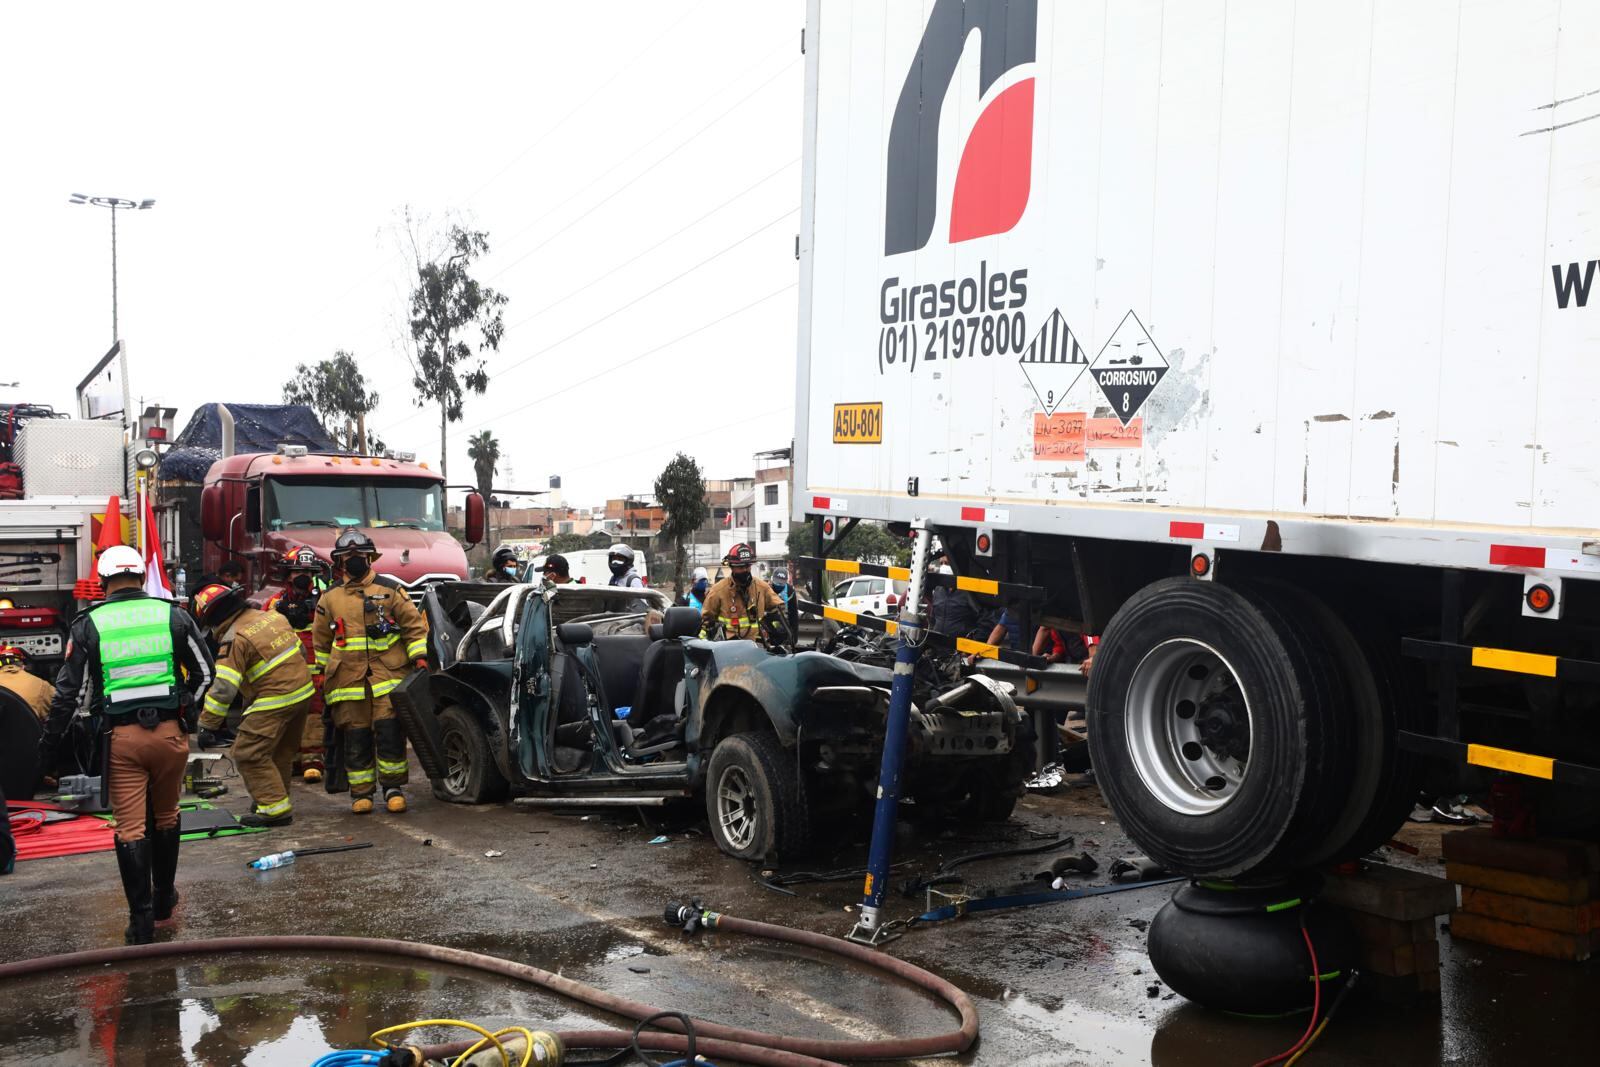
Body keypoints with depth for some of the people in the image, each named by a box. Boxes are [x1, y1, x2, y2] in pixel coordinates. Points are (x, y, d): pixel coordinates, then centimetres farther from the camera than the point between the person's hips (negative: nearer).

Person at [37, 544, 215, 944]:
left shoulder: (89, 625, -1)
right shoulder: (173, 615, 2)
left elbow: (71, 690, 1)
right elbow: (204, 672, 8)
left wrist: (48, 742, 10)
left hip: (122, 738, -2)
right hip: (169, 731, 2)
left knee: (130, 828, 4)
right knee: (166, 817, 20)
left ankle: (142, 919, 4)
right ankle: (164, 898, 34)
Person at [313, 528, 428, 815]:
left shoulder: (391, 590, 7)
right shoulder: (330, 598, 13)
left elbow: (414, 625, 8)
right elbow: (321, 641, 23)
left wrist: (420, 657, -1)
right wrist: (323, 674, 21)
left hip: (389, 673, -2)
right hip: (348, 678, 2)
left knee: (389, 730, -8)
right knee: (356, 735, 1)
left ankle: (392, 786, 3)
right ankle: (361, 792, 10)